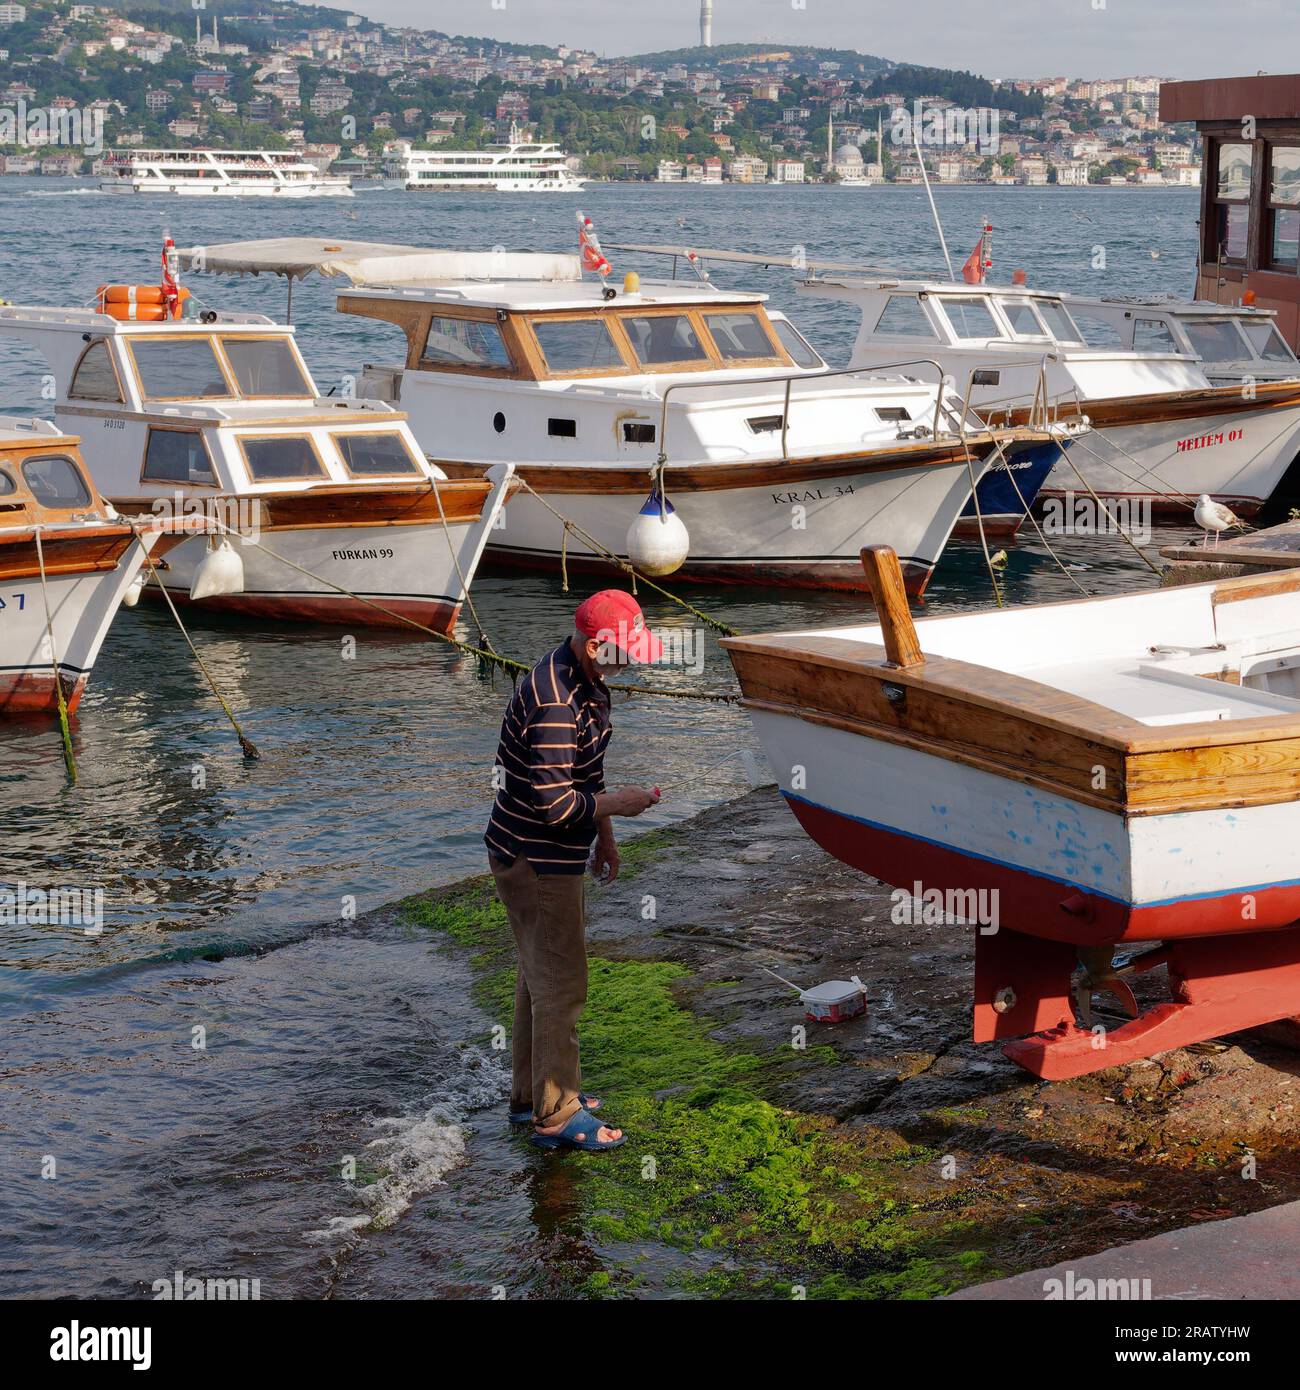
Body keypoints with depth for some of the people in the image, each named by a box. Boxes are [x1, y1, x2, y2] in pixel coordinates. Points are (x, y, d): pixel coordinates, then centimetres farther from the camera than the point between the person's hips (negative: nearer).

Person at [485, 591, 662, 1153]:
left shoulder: (585, 683, 6)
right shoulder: (554, 704, -28)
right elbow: (554, 802, -28)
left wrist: (604, 836, 21)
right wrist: (617, 805, -15)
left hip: (551, 855, 11)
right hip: (535, 861, -11)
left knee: (540, 974, 20)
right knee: (561, 984, -3)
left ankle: (530, 1095, 33)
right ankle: (557, 1117, 7)